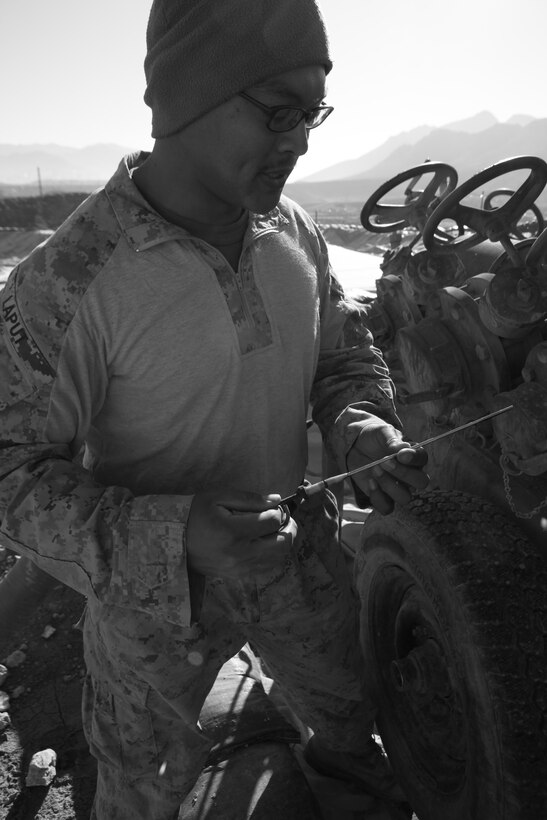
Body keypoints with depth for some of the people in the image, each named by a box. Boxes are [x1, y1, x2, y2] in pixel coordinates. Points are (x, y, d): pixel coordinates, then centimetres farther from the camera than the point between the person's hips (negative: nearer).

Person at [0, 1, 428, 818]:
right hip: (157, 595, -4)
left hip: (301, 559, 5)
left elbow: (347, 356, 5)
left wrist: (365, 432, -17)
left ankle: (343, 753, 67)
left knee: (348, 701, 31)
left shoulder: (296, 235, -9)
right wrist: (171, 534, -35)